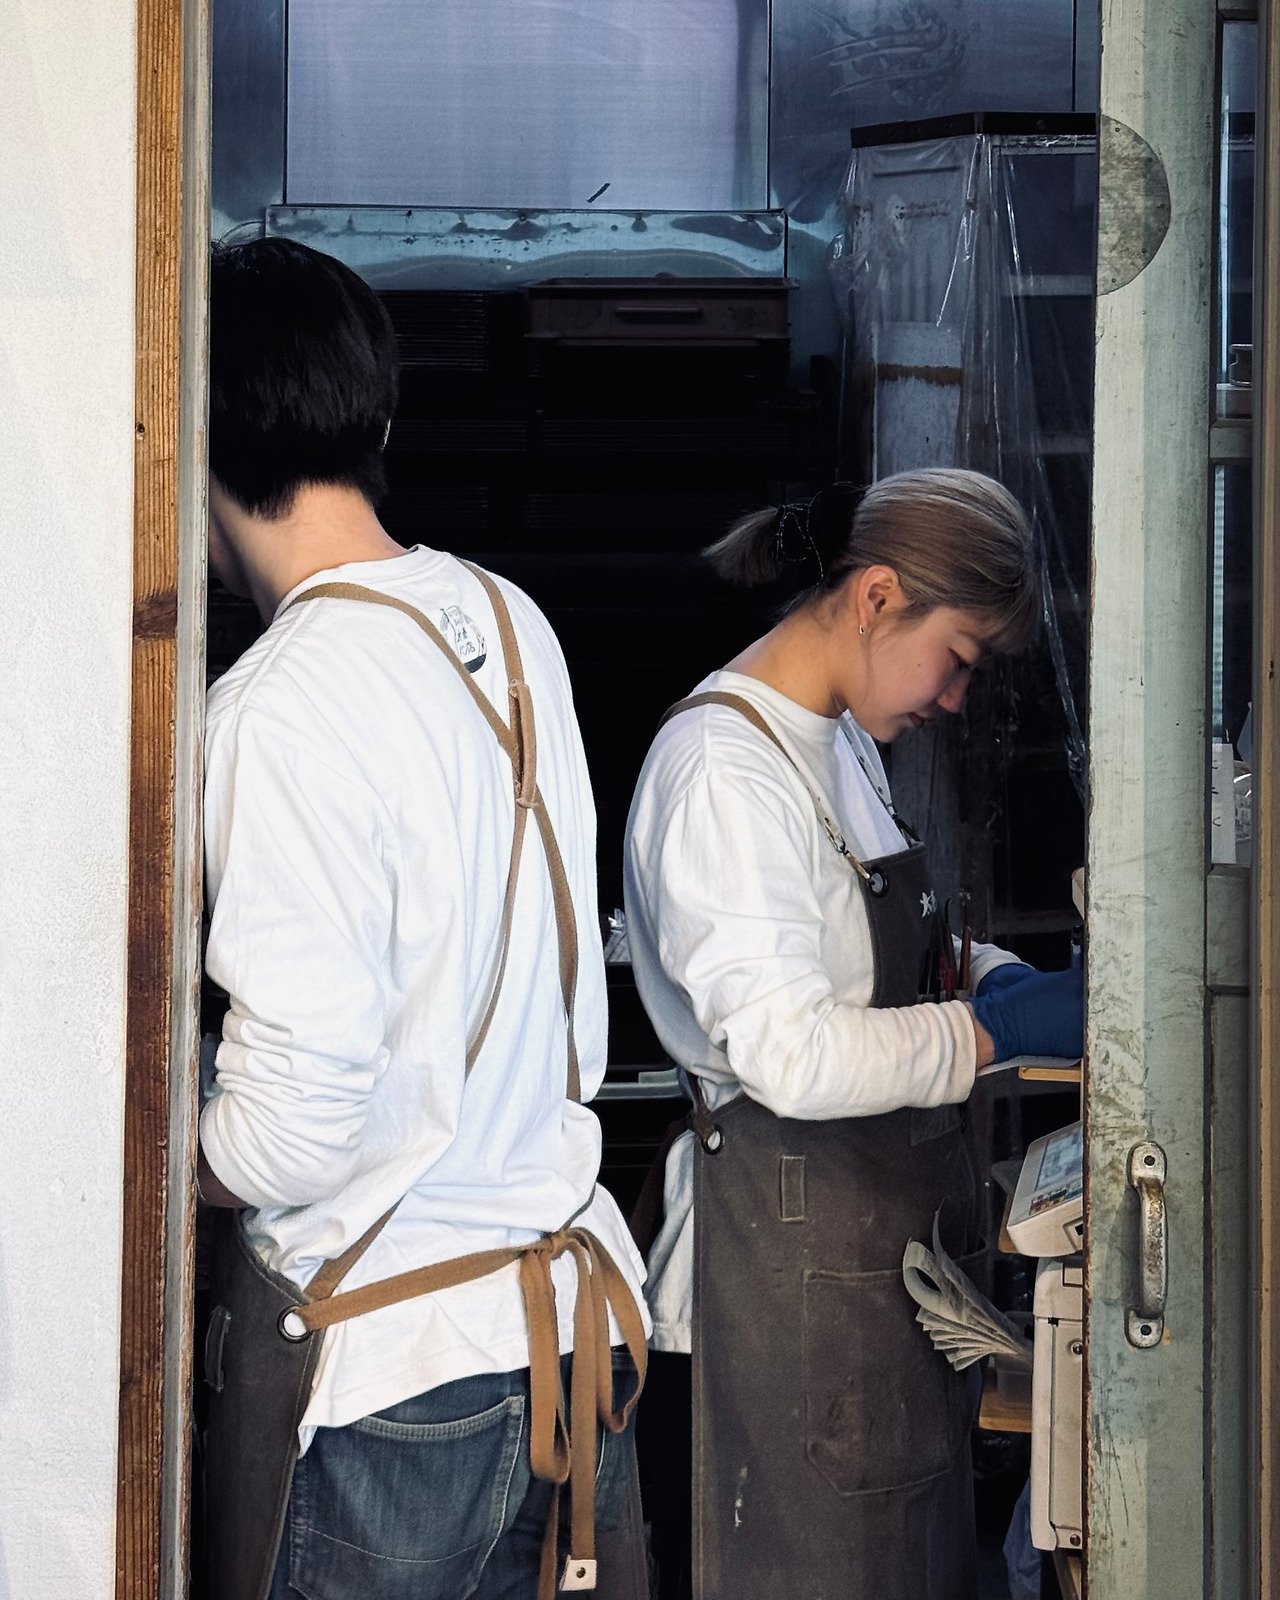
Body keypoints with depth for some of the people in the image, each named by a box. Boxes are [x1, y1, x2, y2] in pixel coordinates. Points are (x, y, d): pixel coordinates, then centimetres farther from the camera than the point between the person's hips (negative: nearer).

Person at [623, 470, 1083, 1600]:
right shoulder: (723, 767, -18)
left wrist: (990, 969, 7)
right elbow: (794, 1057, -25)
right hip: (794, 1237, -10)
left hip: (890, 1227, 10)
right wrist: (1003, 1027, -17)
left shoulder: (841, 741, 12)